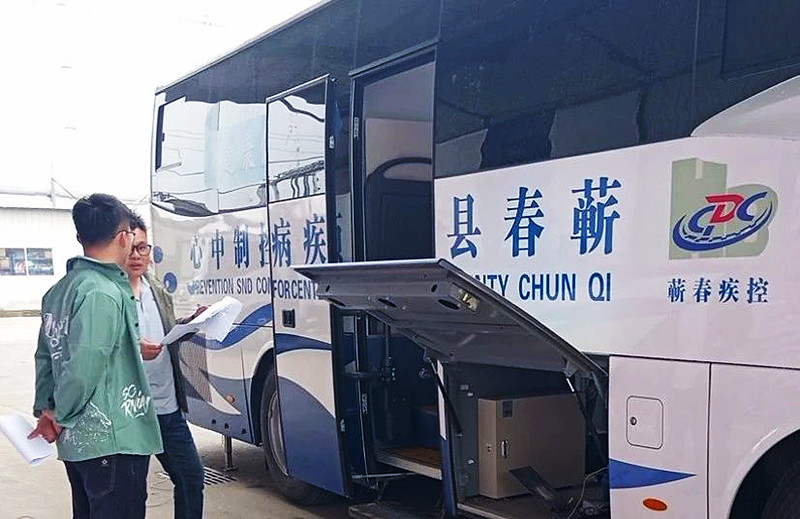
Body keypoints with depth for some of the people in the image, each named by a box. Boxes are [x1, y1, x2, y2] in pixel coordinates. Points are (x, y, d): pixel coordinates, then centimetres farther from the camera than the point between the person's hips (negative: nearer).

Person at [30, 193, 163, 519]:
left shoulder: (59, 290, 10)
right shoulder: (104, 294, -20)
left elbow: (46, 356, 15)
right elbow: (84, 365, -25)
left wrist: (45, 410, 14)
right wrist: (61, 415, -10)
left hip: (76, 442, 9)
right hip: (113, 442, -9)